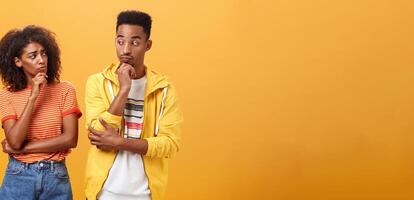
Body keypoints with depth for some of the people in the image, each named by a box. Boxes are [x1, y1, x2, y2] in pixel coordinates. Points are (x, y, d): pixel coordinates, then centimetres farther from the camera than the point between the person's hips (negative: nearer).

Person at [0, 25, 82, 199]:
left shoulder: (65, 90, -3)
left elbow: (70, 139, -10)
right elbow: (14, 141, -13)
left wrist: (21, 148, -10)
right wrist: (33, 96, -17)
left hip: (55, 177, 0)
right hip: (18, 177, 0)